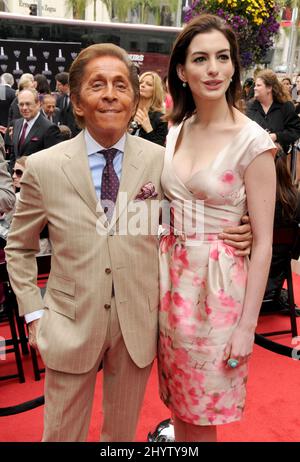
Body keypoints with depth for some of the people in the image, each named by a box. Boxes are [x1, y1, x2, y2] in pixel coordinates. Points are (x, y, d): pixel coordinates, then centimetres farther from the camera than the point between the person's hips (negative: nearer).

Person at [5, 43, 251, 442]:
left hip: (139, 325, 1)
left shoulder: (161, 161, -6)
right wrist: (34, 312, -1)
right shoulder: (43, 167, -7)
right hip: (71, 326, 0)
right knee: (62, 433, 18)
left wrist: (232, 236, -11)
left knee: (123, 432, 22)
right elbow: (19, 248, 5)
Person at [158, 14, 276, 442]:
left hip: (219, 283, -5)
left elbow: (263, 242, -12)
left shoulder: (253, 141, -14)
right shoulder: (177, 130, 4)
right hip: (173, 276, 6)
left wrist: (247, 325, -12)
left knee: (201, 415, 13)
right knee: (179, 402, 21)